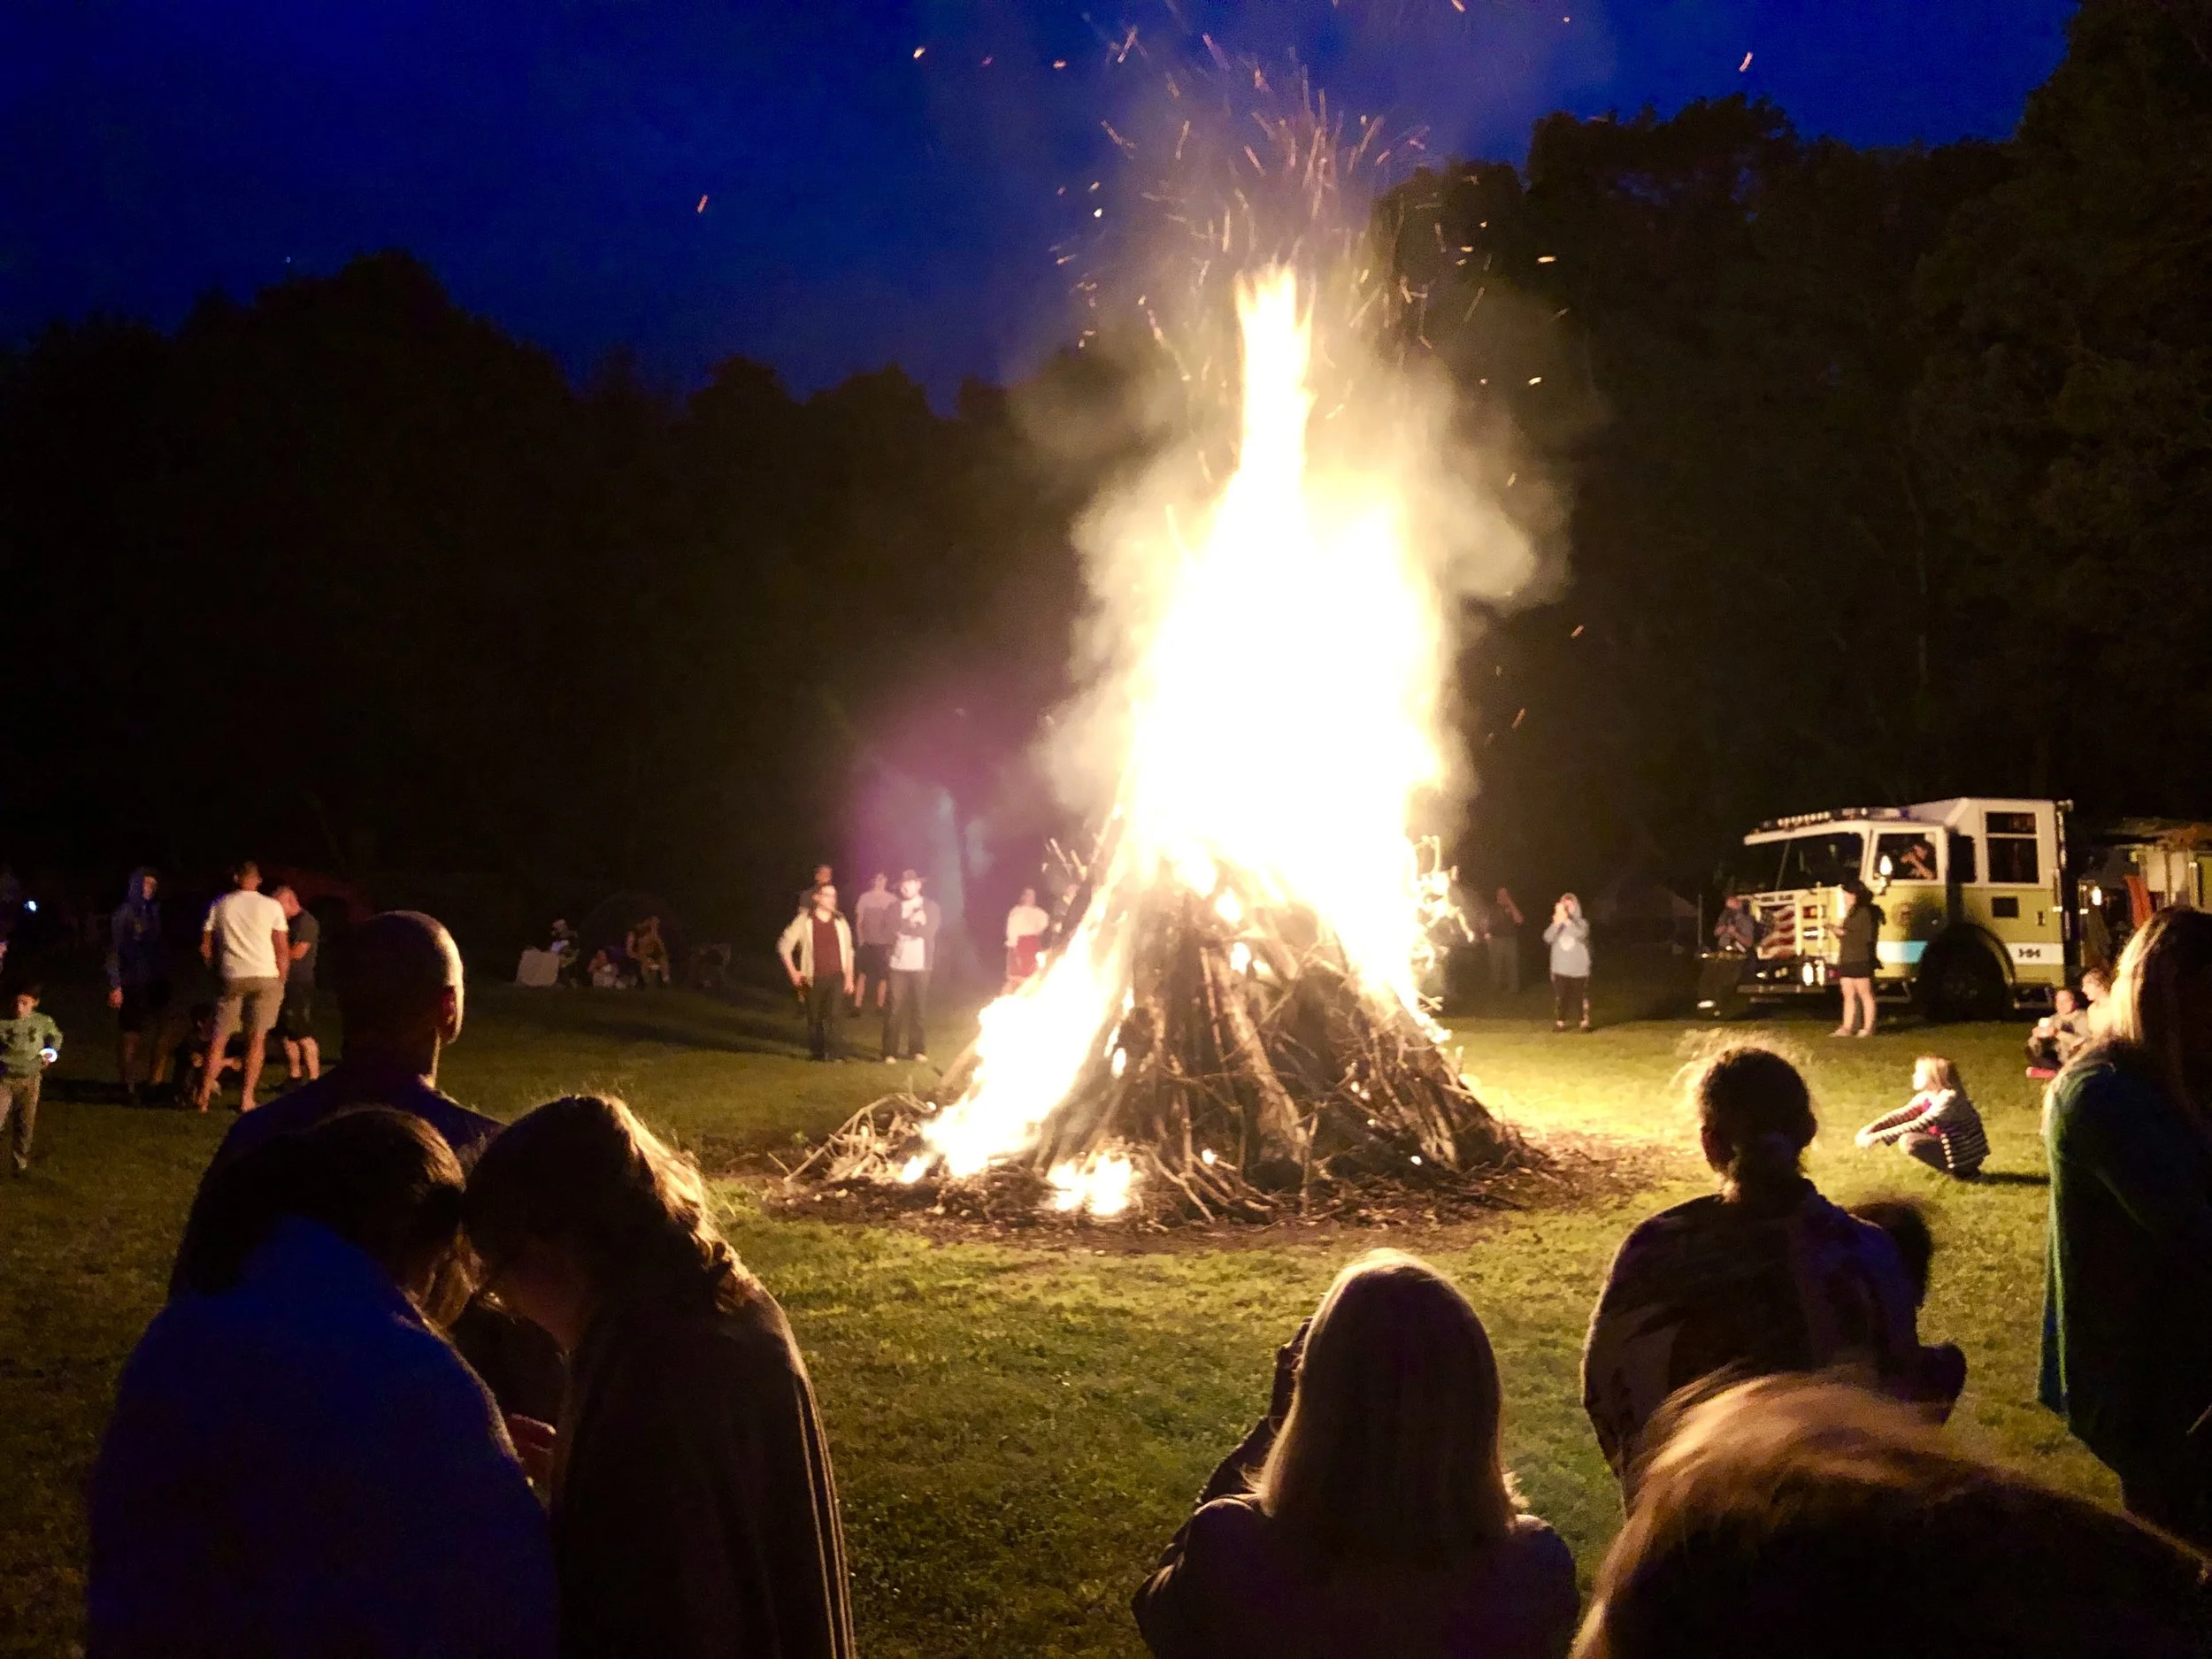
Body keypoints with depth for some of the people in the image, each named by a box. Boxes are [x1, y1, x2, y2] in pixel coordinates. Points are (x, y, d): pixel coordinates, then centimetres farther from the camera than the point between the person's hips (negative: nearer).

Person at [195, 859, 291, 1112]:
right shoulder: (271, 906, 1)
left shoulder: (219, 905, 5)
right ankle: (246, 1098, 0)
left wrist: (216, 971, 21)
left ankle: (204, 1096, 6)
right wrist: (280, 982, 10)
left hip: (231, 977, 1)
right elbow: (283, 949, -1)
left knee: (219, 1039, 9)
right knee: (256, 1040, 3)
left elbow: (205, 947, 6)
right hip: (265, 977, -1)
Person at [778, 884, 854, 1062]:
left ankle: (836, 1054, -14)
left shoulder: (840, 922, 6)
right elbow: (784, 946, 0)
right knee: (815, 1019, 7)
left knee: (835, 1015, -14)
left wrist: (849, 978, 9)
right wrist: (793, 973, -2)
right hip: (813, 979, -1)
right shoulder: (805, 921, -3)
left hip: (836, 978, 1)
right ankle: (817, 1053, 22)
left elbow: (848, 951, 14)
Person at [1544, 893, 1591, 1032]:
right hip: (1560, 968, 2)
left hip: (1579, 968, -2)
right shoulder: (1556, 924, 5)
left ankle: (1585, 1022, 10)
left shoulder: (1582, 922, -2)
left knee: (1582, 996, 1)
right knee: (1559, 997, 2)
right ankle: (1560, 1022, 9)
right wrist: (1557, 923, -22)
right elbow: (1548, 938, -10)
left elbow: (1581, 935, -24)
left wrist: (1567, 920, -30)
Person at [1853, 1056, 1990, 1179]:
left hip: (1966, 1155, -9)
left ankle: (1964, 1172, -8)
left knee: (1908, 1141, -24)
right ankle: (1952, 1168, 7)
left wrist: (1879, 1137, -33)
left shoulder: (1949, 1099, -25)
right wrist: (1871, 1128, -19)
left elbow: (1918, 1126, -31)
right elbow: (1901, 1115, -2)